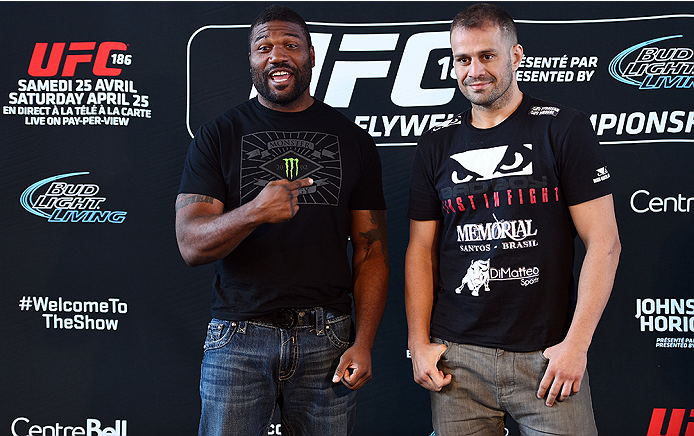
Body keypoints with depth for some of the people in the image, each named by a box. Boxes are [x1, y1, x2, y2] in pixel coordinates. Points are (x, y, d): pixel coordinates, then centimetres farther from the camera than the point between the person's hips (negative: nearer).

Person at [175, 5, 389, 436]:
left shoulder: (353, 140, 7)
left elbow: (371, 250, 5)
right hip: (238, 337, -1)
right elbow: (191, 245, -7)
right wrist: (253, 212, -26)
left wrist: (363, 343, -5)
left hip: (327, 339, 1)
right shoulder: (217, 136, 3)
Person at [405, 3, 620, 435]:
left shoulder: (564, 128, -1)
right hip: (457, 357, 3)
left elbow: (604, 242, -5)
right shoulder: (437, 144, 9)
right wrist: (419, 343, 2)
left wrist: (576, 343, -10)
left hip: (547, 353, -2)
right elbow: (421, 250, 10)